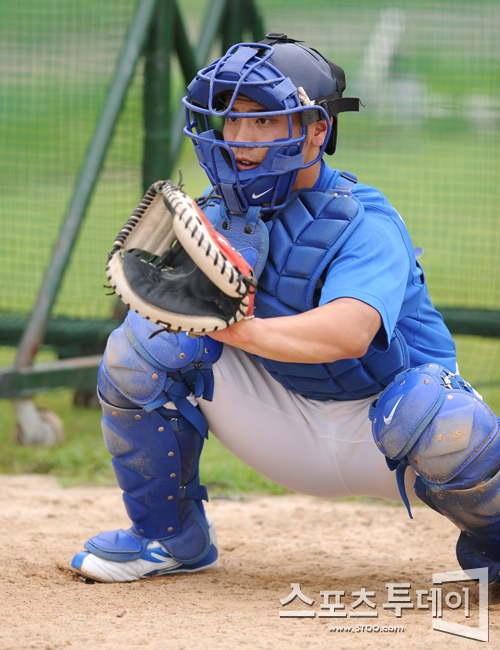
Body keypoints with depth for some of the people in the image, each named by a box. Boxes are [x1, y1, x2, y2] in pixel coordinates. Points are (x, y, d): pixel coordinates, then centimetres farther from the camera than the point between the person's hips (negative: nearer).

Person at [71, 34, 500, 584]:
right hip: (286, 427, 4)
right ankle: (170, 539, 7)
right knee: (139, 347, -14)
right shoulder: (222, 215, -2)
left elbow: (349, 332, -42)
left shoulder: (365, 225, -23)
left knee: (440, 419, -39)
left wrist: (240, 329, -54)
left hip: (380, 428, -4)